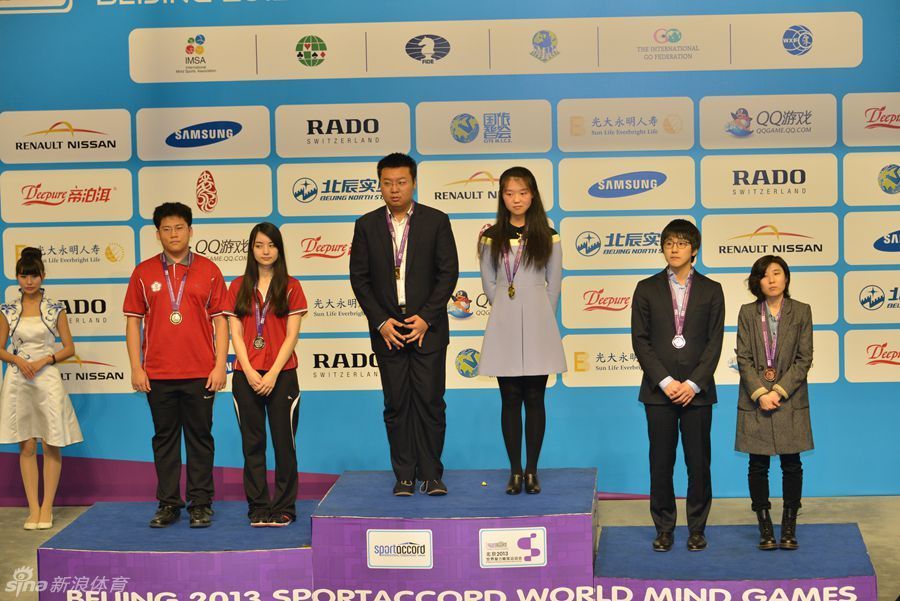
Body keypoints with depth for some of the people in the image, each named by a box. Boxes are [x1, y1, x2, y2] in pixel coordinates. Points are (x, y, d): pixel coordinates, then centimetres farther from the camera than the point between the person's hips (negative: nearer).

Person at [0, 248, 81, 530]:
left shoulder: (55, 309, 2)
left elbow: (69, 348, 4)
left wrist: (44, 360, -10)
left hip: (47, 378, -1)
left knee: (51, 445, -2)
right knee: (26, 446, 3)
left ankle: (47, 507, 4)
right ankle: (33, 508, 7)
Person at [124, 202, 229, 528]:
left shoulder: (208, 271, 4)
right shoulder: (144, 272, 6)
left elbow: (220, 320, 3)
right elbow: (133, 321, 6)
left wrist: (220, 366, -4)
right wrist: (136, 368, 0)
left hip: (200, 374, -1)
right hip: (157, 374, 1)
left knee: (200, 438, 4)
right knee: (165, 438, 7)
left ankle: (200, 503, 11)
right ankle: (168, 504, 14)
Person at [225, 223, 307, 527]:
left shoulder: (290, 287, 3)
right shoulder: (238, 287, 8)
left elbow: (291, 335, -3)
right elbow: (235, 334, 3)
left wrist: (273, 374, -12)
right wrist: (249, 372, -9)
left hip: (282, 375, -2)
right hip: (246, 376, 2)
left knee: (284, 442, 1)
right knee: (252, 443, 4)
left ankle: (284, 508, 8)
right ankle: (258, 508, 10)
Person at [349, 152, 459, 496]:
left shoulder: (436, 221, 1)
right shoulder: (366, 226, 5)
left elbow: (448, 272, -2)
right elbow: (359, 278, 3)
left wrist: (426, 318, -10)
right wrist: (381, 321, -7)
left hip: (427, 326, -1)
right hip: (387, 329, 1)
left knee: (430, 401, -3)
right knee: (396, 405, 4)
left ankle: (431, 474, 5)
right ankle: (404, 476, 10)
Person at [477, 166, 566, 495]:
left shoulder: (548, 237, 2)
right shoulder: (492, 238, 4)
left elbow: (554, 283, 5)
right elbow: (488, 282, 8)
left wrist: (540, 317, 2)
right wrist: (507, 311, 2)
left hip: (537, 325, -1)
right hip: (504, 325, 1)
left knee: (535, 398, 2)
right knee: (510, 399, 3)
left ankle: (532, 471, 8)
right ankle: (515, 470, 8)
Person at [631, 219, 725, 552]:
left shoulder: (711, 290, 6)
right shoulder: (647, 289, 6)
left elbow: (714, 342, 0)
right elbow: (640, 340, 0)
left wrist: (693, 383, -10)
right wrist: (665, 382, -10)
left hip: (697, 390, 0)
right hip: (658, 390, 0)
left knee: (698, 462, 2)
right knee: (661, 462, 3)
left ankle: (697, 528, 12)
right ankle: (664, 529, 13)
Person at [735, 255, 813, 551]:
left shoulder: (801, 311, 2)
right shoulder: (748, 313, 4)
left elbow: (804, 358, -3)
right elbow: (743, 358, -1)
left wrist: (779, 391, -12)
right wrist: (760, 394, -13)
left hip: (790, 399, 0)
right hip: (755, 399, 1)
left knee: (791, 464, 2)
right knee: (758, 466, 2)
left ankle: (789, 527, 10)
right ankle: (765, 528, 9)